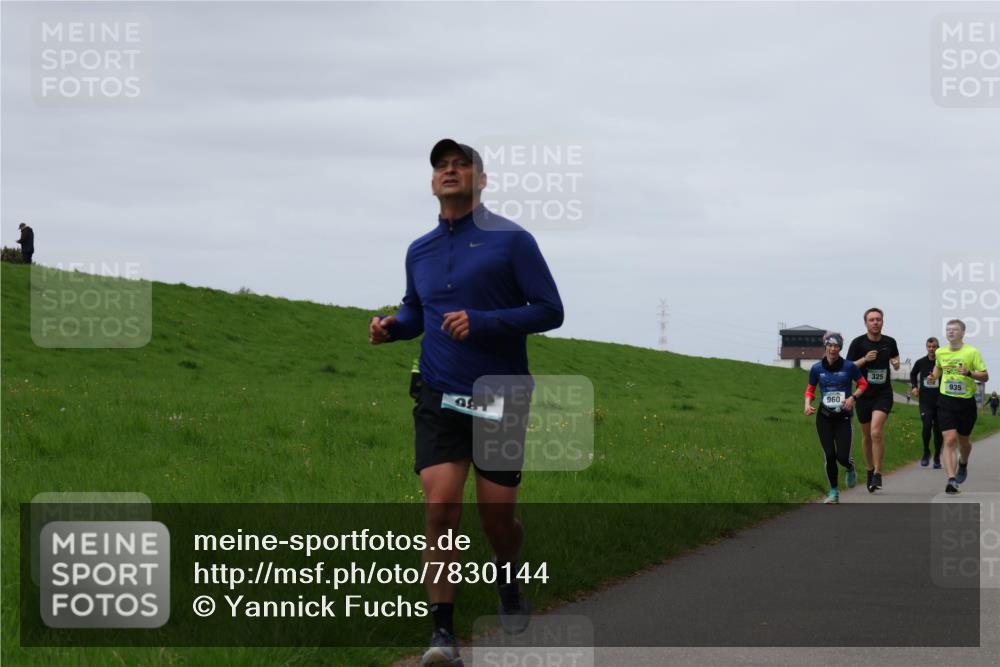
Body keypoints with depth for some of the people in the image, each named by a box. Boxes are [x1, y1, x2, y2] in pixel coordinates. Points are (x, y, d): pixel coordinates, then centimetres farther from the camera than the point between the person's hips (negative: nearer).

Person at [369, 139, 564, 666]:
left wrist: (483, 322, -20)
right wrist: (391, 326, 2)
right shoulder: (420, 251, 9)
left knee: (497, 519, 4)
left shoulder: (511, 240, -5)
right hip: (440, 400, 2)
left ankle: (508, 580, 39)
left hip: (500, 400, -2)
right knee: (440, 509, -13)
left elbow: (550, 309, -7)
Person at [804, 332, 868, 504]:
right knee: (829, 455, -4)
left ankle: (850, 468, 30)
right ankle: (833, 491, 13)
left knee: (842, 456, -8)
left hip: (843, 417, -1)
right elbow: (810, 389, 12)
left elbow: (863, 384, 6)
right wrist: (808, 404, -7)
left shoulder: (849, 366, -5)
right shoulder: (817, 368, 1)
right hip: (824, 417, 1)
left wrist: (853, 397, -11)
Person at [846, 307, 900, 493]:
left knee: (876, 432, -19)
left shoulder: (889, 342, 2)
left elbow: (895, 358, 22)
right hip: (864, 394, 1)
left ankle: (878, 473, -13)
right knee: (866, 436, 11)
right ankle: (870, 470, 30)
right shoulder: (858, 342, -4)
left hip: (883, 394, -1)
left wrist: (896, 363, -1)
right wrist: (864, 359, -19)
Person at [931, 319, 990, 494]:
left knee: (963, 441, 16)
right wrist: (934, 376, 8)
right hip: (946, 402, 1)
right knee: (949, 440, -14)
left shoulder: (972, 352, -8)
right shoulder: (940, 352, 3)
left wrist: (969, 373, -25)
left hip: (966, 402, -1)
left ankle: (963, 465, 48)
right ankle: (952, 480, -20)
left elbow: (985, 376, -8)